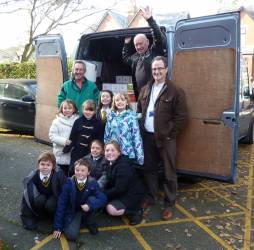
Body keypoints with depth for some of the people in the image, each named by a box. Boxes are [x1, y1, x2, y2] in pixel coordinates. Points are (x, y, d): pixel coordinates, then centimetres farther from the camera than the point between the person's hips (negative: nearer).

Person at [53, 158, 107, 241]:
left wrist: (90, 205, -41)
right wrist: (58, 227, -15)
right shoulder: (69, 183, -16)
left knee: (92, 199, -28)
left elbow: (103, 199, -23)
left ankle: (90, 223, -2)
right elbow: (61, 204, -14)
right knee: (71, 235, -25)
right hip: (72, 213, -1)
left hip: (86, 211, 1)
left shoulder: (93, 183, -14)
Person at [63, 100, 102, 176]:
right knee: (72, 172, 9)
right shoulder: (78, 121, 1)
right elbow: (72, 138, 1)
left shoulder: (98, 123, -3)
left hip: (91, 154, -1)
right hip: (77, 153, 2)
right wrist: (66, 149, -4)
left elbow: (100, 139, -3)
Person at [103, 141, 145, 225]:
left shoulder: (124, 165, -27)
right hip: (121, 192, 9)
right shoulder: (109, 163, 1)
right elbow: (109, 183, 7)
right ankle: (128, 209, 10)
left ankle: (136, 211, -2)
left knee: (111, 209, -22)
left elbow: (119, 189, -27)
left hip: (133, 194, -9)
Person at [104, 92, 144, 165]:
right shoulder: (111, 116, 4)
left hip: (129, 154, -3)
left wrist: (140, 156, -10)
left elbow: (136, 136, -8)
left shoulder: (131, 116, -7)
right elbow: (106, 135, 10)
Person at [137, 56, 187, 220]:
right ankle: (151, 197, 33)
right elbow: (139, 112, 16)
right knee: (149, 169, 16)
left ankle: (169, 204, 17)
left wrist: (170, 134, -12)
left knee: (169, 173, 4)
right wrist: (141, 130, 6)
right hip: (147, 136, 5)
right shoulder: (145, 90, 11)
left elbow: (181, 116, -10)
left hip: (165, 138, -5)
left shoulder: (175, 91, -8)